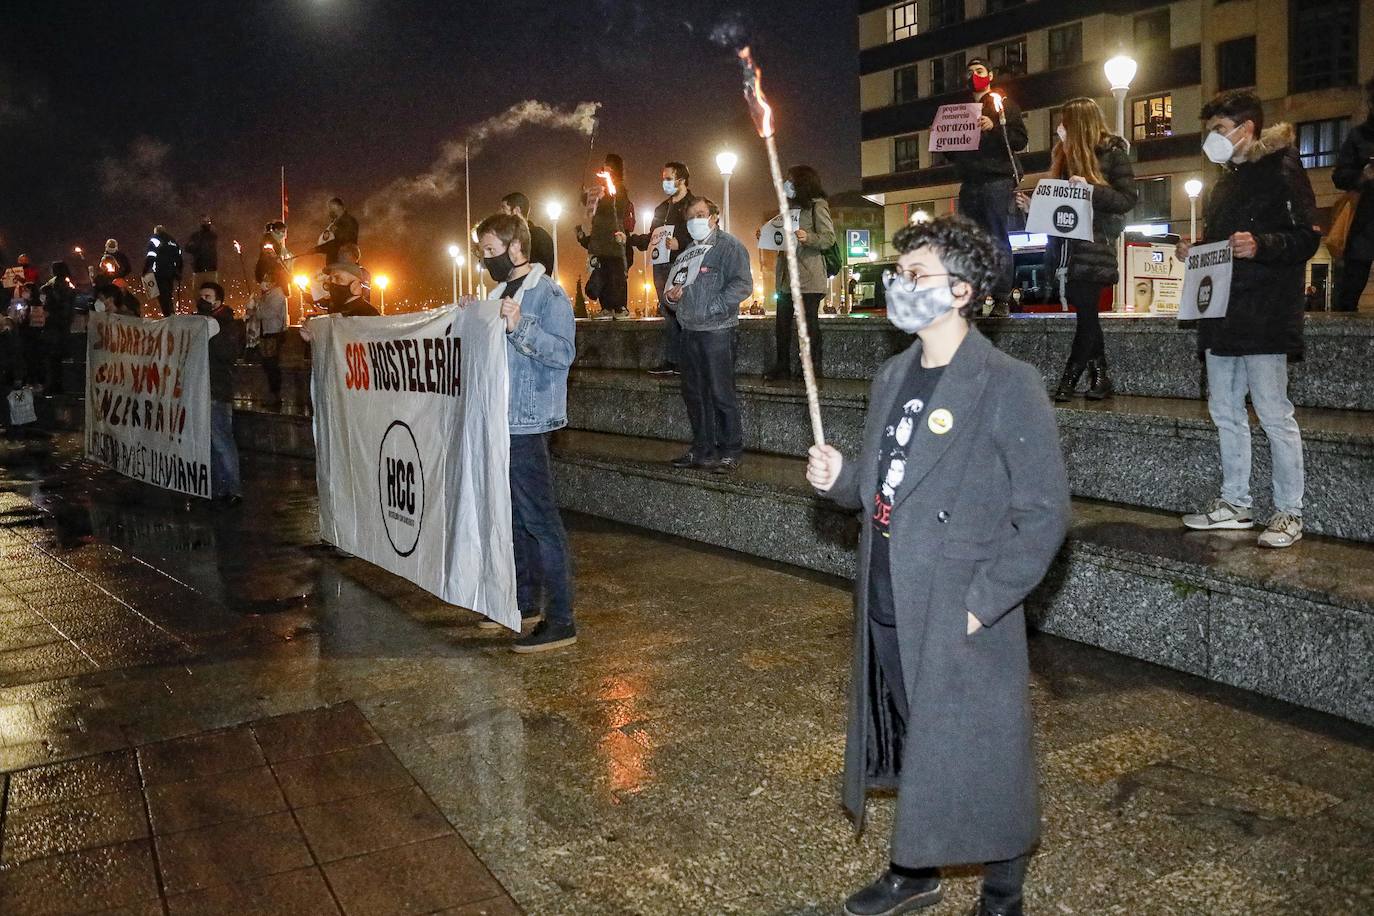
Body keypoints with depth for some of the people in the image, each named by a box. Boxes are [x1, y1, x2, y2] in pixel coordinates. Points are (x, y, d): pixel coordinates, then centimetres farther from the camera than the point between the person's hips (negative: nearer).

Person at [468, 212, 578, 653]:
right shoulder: (501, 293, 17)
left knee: (540, 519, -8)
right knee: (513, 516, 16)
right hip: (500, 421, 9)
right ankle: (525, 601, 28)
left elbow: (564, 352, -20)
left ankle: (560, 620, -4)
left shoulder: (547, 294, -11)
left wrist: (520, 326, -29)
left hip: (526, 423, -9)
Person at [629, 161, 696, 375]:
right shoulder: (661, 209, 23)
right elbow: (651, 237, 27)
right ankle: (670, 360, 11)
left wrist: (680, 243, -20)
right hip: (661, 267, 7)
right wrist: (629, 238, 14)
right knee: (668, 314, 8)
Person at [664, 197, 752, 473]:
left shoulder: (728, 245, -5)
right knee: (693, 393, 11)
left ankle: (731, 453, 2)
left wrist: (712, 308, -20)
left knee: (721, 393, -6)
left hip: (717, 329, -8)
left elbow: (742, 284, -16)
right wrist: (671, 296, 6)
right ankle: (702, 450, 20)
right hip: (690, 330, 8)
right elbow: (677, 285, 29)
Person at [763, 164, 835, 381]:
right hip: (787, 274, 8)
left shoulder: (817, 205, -3)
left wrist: (808, 237, -28)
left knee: (809, 320, -5)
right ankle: (781, 367, 11)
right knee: (782, 321, 6)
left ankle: (812, 368, -1)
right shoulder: (790, 206, 22)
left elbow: (829, 238, -12)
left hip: (809, 274, -8)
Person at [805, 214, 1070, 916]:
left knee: (981, 761, 8)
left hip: (962, 621, -6)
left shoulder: (1008, 386, -14)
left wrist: (982, 604, -18)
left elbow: (1044, 512, -15)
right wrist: (841, 479, -5)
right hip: (888, 611, 7)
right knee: (907, 749, 21)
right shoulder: (891, 378, 9)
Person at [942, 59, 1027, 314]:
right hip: (970, 183, 6)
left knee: (998, 241, -11)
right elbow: (951, 153, 26)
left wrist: (995, 127, -17)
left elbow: (1021, 140, -4)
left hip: (998, 180, -6)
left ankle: (1001, 300, -12)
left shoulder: (1004, 104, 8)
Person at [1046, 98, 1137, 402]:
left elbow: (1127, 199, -9)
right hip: (1068, 248, 6)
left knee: (1085, 312, -7)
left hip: (1095, 248, -6)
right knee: (1085, 312, 6)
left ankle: (1069, 380, -4)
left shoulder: (1113, 154, -2)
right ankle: (1099, 376, 12)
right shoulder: (1066, 155, 17)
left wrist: (1090, 189, -19)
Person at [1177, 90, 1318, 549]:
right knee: (1224, 410, 11)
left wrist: (1261, 245, -27)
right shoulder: (1225, 182, 21)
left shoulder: (1282, 170, -5)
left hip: (1264, 316, -9)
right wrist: (1194, 252, 10)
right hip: (1222, 315, 9)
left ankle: (1289, 512, 3)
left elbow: (1307, 237, -12)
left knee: (1273, 412, -6)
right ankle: (1235, 503, 21)